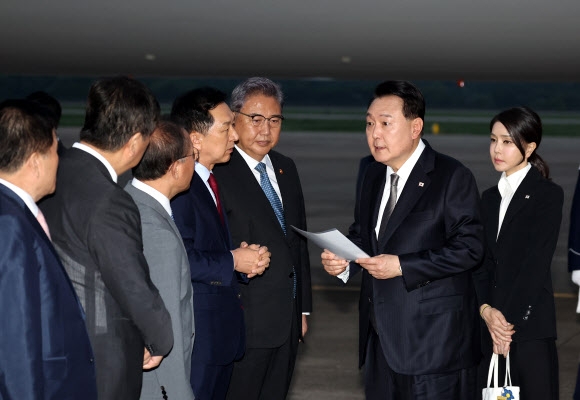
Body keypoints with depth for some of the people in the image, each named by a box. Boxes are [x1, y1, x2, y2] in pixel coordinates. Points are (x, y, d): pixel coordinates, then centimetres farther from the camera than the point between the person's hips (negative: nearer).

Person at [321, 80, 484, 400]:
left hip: (434, 340, -7)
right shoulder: (374, 175, 13)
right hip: (381, 337, 7)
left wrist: (402, 266, -20)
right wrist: (341, 259, -1)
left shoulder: (451, 177, -10)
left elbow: (469, 247, -16)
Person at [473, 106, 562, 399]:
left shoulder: (548, 195, -3)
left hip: (530, 322, -5)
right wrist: (486, 309, -7)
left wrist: (508, 319, -13)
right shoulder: (490, 198, 16)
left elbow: (538, 262, -10)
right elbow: (482, 260, 10)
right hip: (492, 323, 5)